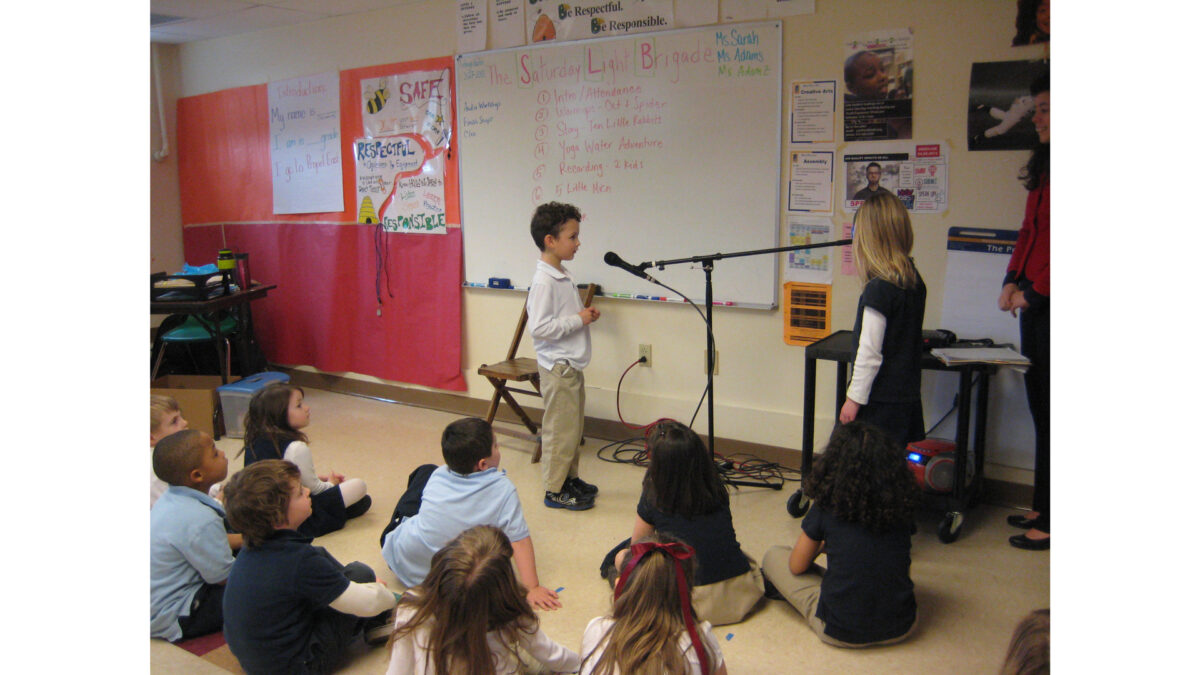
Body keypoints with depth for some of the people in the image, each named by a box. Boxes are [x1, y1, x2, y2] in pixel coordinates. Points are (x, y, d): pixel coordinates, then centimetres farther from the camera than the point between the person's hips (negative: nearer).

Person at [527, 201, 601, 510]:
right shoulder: (543, 282, -20)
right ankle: (554, 490, 12)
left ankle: (569, 478, 32)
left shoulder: (563, 276, 11)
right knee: (560, 429, 0)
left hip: (571, 365, 10)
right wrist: (578, 320, -20)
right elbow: (539, 327, -25)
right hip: (557, 367, -10)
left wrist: (584, 315, 5)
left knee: (573, 427, 18)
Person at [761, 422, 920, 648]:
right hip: (901, 628, 4)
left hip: (842, 632, -4)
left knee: (774, 556, 13)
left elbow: (797, 567, 1)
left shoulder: (826, 508, -12)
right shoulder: (901, 505, -4)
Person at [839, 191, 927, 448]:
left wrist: (854, 398, -11)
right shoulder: (914, 280, 6)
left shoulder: (879, 289, -18)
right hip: (906, 395, 8)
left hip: (879, 402, -8)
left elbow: (870, 353, -18)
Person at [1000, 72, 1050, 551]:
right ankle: (1042, 509, 27)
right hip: (1035, 304, 9)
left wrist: (1034, 291, -13)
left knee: (1049, 414, -2)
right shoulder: (1042, 168, 15)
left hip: (1050, 304, -9)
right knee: (1039, 408, 15)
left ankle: (1049, 521, 10)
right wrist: (1012, 280, 8)